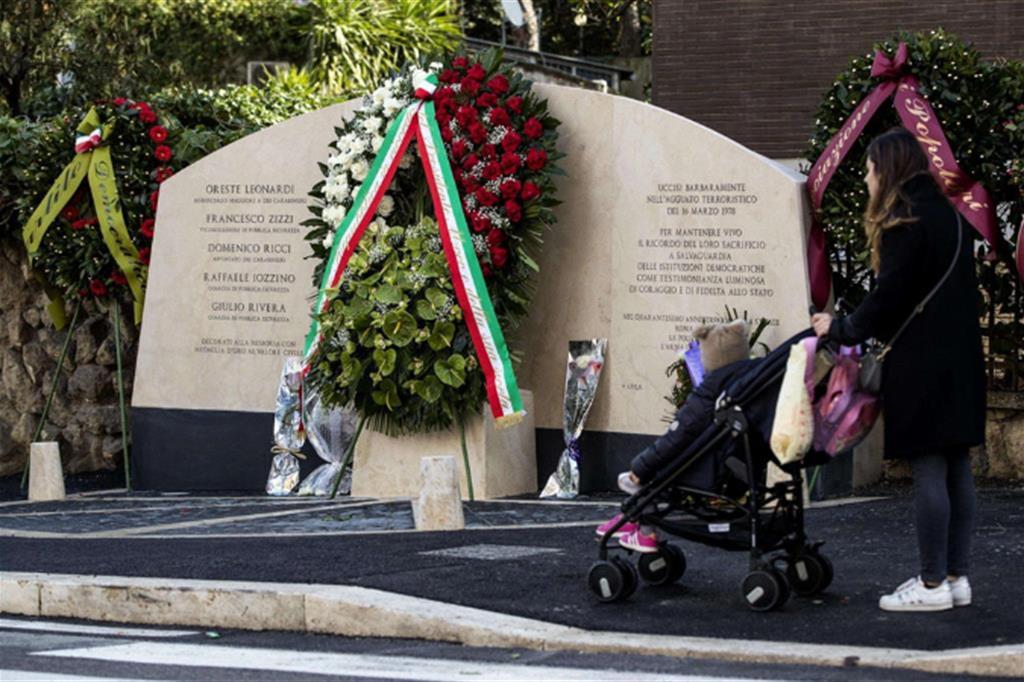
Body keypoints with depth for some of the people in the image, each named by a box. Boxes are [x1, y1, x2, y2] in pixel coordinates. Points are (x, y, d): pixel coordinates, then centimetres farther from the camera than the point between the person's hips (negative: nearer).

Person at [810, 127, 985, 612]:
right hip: (961, 362, 9)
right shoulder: (950, 218, 15)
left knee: (927, 472, -5)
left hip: (922, 366, -9)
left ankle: (933, 585, -3)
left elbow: (888, 300, -16)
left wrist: (841, 329, 0)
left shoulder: (905, 224, -12)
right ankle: (956, 576, 14)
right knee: (956, 469, 10)